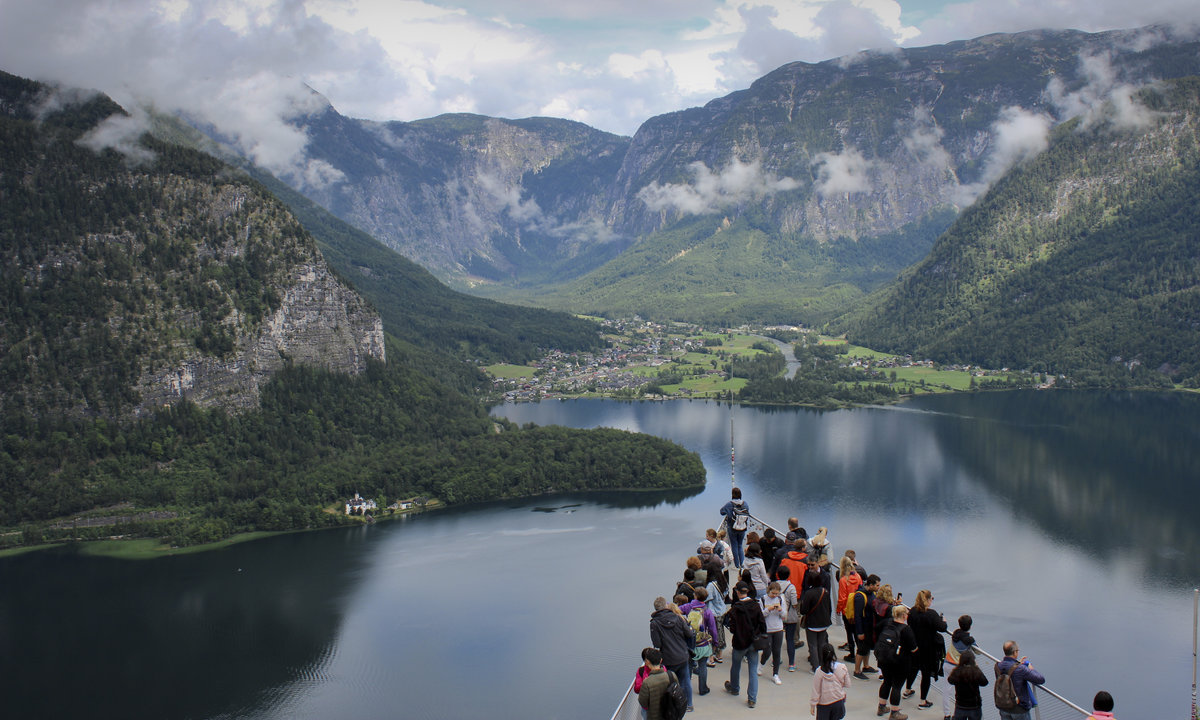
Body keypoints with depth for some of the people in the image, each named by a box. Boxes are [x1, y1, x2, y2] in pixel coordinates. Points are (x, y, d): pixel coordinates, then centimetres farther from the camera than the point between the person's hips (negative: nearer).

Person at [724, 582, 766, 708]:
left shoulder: (735, 608, -15)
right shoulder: (756, 606, -6)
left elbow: (732, 628, -17)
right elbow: (762, 624, -3)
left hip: (740, 642, -2)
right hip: (754, 642, 2)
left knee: (735, 666, 23)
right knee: (753, 670, 5)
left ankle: (734, 688, 44)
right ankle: (752, 698, 1)